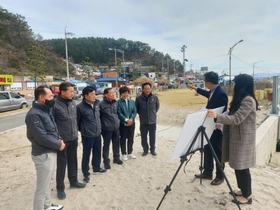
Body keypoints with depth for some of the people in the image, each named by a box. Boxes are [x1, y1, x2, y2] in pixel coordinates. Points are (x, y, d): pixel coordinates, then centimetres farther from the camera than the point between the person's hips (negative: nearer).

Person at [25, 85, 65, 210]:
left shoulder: (46, 110, 8)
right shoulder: (34, 114, -22)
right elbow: (42, 137, -26)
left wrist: (59, 139, -1)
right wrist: (58, 145, -15)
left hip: (51, 152, 10)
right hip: (43, 155, -10)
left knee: (48, 182, 25)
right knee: (42, 187, 4)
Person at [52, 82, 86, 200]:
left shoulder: (73, 103, 4)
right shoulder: (55, 104, -16)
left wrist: (76, 133, 14)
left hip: (73, 138, 6)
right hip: (62, 140, -6)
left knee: (73, 161, 19)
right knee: (61, 164, 7)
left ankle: (73, 181, 38)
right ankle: (60, 188, 25)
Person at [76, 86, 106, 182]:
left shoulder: (97, 103, 1)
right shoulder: (80, 107, -18)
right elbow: (77, 121, -9)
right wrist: (82, 130, 1)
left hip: (97, 134, 6)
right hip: (87, 136, -6)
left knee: (97, 152, 20)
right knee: (86, 154, 8)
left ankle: (96, 168, 40)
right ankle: (86, 173, 26)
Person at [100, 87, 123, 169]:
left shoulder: (115, 103, 3)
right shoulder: (101, 104, -17)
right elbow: (98, 117, -10)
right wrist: (101, 127, -7)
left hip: (116, 127, 6)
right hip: (107, 129, -6)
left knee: (116, 144, 18)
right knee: (106, 145, 8)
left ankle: (116, 158, 37)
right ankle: (106, 161, 25)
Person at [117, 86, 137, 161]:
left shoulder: (132, 101, 6)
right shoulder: (118, 102, -8)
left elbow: (135, 111, 1)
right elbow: (119, 113, -14)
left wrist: (131, 119, -15)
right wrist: (126, 120, -21)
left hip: (131, 123, 4)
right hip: (122, 124, -4)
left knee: (131, 139, 14)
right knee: (123, 139, 7)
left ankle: (130, 153, 29)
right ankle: (124, 154, 21)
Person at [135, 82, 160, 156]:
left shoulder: (155, 97, -6)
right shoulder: (138, 98, -10)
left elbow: (157, 106, 11)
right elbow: (136, 108, 5)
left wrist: (153, 113, 9)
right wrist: (141, 114, 4)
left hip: (152, 121, 1)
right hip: (143, 122, 0)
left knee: (152, 136, 12)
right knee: (143, 137, 9)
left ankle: (152, 149, 31)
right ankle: (145, 149, 29)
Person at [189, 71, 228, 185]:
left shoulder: (221, 93, -24)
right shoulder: (213, 91, 4)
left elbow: (223, 112, -23)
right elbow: (208, 94, 29)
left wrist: (219, 124, -20)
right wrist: (196, 89, 35)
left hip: (217, 128, -10)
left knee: (217, 152, 5)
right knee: (207, 150, 17)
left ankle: (220, 176, 22)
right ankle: (207, 172, 31)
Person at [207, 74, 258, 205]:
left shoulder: (248, 100, -19)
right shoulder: (240, 99, 12)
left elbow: (237, 119, -27)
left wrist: (217, 117, -35)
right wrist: (220, 122, 10)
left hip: (243, 138, -9)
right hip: (236, 137, 9)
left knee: (242, 166, 1)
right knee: (237, 165, 16)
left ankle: (247, 196, 17)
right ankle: (242, 190, 31)